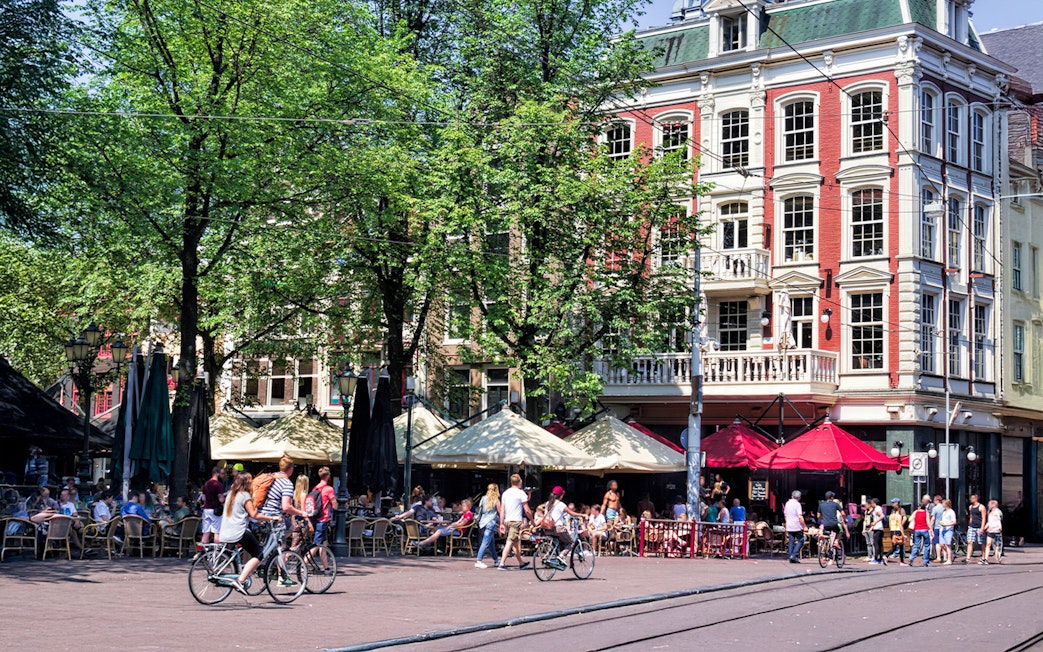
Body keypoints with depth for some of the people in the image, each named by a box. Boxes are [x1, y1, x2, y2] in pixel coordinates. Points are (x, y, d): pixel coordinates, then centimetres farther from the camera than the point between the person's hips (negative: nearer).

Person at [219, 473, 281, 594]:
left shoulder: (231, 493, 18)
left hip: (225, 534, 9)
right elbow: (254, 515, -13)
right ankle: (240, 580, -18)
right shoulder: (245, 495, -7)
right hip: (238, 533, -9)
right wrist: (272, 518, -8)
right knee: (259, 555, -4)